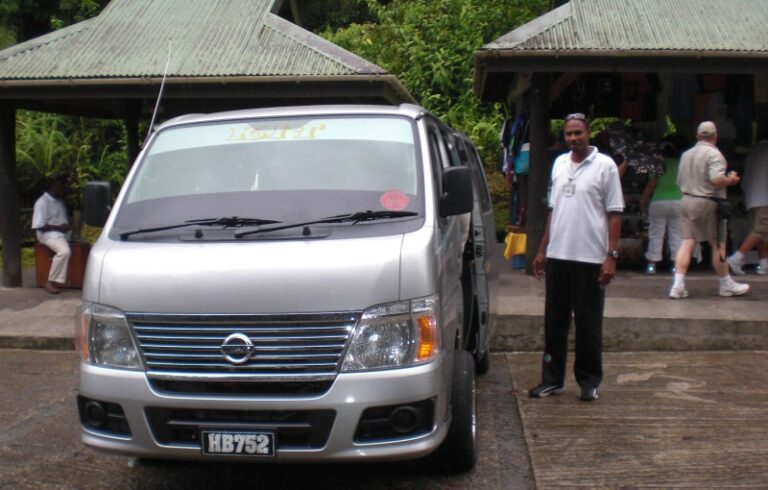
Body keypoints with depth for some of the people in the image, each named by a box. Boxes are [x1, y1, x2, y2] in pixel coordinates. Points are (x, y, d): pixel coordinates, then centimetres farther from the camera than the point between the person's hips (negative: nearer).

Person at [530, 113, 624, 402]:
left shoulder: (605, 166, -3)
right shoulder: (559, 164, 13)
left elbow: (614, 214, -5)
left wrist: (611, 256, -13)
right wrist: (542, 250, 16)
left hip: (590, 258, -5)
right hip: (558, 256, 5)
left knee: (588, 325, 3)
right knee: (554, 321, 9)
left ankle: (589, 382, 14)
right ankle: (552, 379, 18)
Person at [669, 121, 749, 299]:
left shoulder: (686, 154, 11)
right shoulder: (713, 153, -12)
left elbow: (679, 181, 17)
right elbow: (717, 179, -25)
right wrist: (731, 179, -7)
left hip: (686, 200, 6)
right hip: (707, 203, -6)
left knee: (687, 242, 4)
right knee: (718, 244, 7)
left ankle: (678, 285, -6)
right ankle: (726, 284, 20)